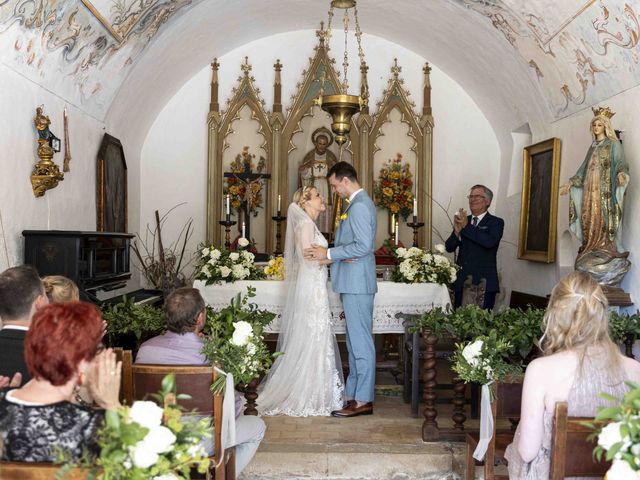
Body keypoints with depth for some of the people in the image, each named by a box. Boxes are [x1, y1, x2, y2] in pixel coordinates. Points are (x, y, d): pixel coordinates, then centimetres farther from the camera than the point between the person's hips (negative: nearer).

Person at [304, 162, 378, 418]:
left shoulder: (359, 206, -15)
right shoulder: (358, 203, 17)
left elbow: (363, 246, -22)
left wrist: (328, 253, -16)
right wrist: (332, 252, 2)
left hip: (357, 283, -11)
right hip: (353, 283, 11)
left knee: (361, 342, -4)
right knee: (355, 342, 15)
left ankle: (363, 401, 3)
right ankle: (353, 394, 24)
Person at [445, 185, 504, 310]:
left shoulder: (496, 223, 1)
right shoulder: (463, 220, 12)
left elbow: (490, 242, -20)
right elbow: (449, 248, 6)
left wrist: (466, 227, -16)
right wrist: (457, 231, -13)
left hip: (484, 284, -4)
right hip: (461, 282, 4)